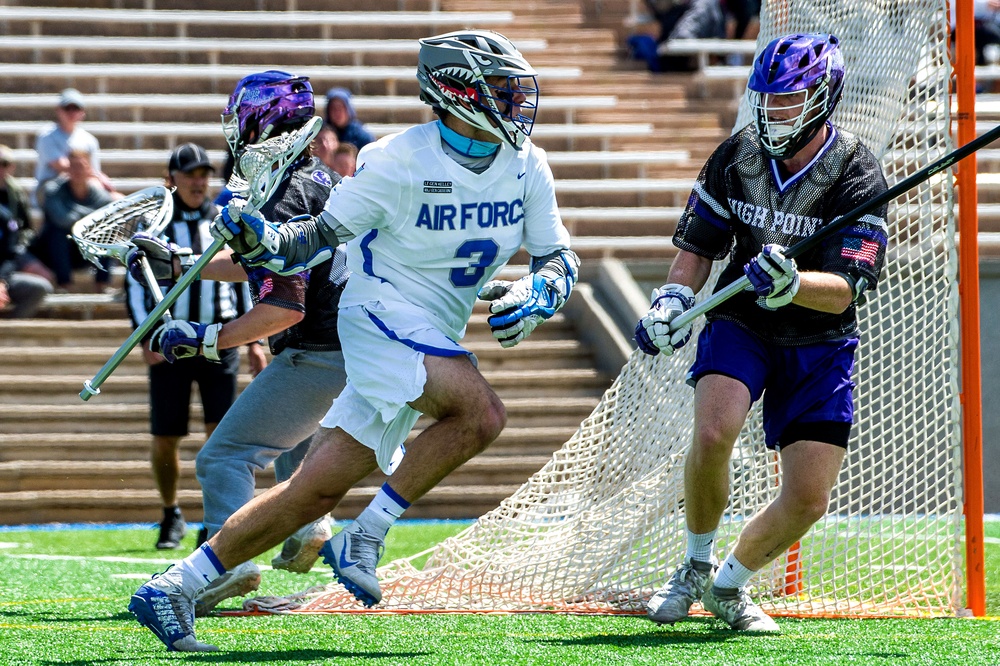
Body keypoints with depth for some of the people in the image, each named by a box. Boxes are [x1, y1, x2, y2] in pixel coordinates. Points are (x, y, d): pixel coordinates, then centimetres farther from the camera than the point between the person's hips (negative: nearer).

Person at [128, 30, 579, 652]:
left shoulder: (526, 167, 3)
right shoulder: (399, 160, -13)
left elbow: (560, 257, 9)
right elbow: (321, 235, -4)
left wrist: (539, 291, -13)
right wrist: (264, 240, -23)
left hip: (434, 341, 6)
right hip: (382, 314, -6)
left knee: (317, 490, 1)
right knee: (481, 413, -30)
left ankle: (174, 589, 6)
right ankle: (366, 537, -16)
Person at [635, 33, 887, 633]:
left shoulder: (857, 177, -17)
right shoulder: (737, 156, -6)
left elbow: (844, 291, -24)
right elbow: (698, 246, 7)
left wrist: (790, 283, -44)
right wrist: (673, 301, -11)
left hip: (820, 344, -1)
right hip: (740, 323, 1)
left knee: (808, 499, -7)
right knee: (714, 433, -29)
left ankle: (729, 585, 22)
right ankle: (696, 567, -5)